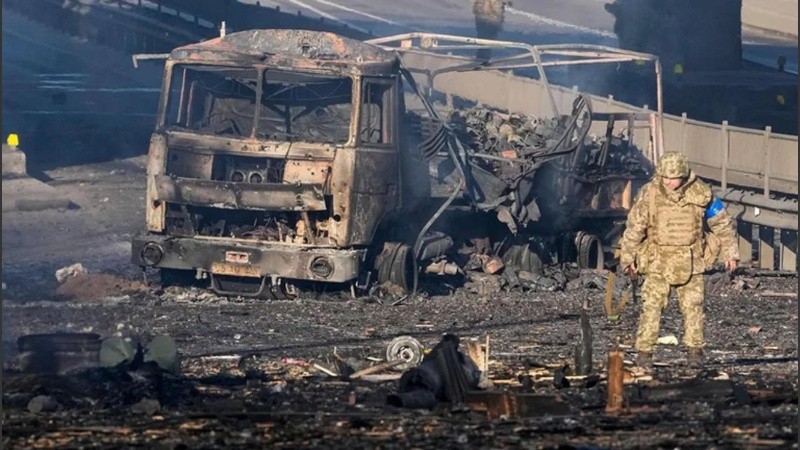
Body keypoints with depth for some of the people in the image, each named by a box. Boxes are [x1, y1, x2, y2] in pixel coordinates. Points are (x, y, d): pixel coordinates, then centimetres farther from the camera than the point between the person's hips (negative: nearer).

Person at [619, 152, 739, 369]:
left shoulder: (700, 194, -8)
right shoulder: (649, 194, -11)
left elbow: (722, 222, 5)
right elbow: (634, 227, 0)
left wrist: (730, 253, 8)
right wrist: (627, 258, 6)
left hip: (690, 261, 1)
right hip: (658, 260, -1)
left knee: (692, 305, 1)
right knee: (651, 306, -8)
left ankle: (694, 350, 12)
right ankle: (644, 352, -5)